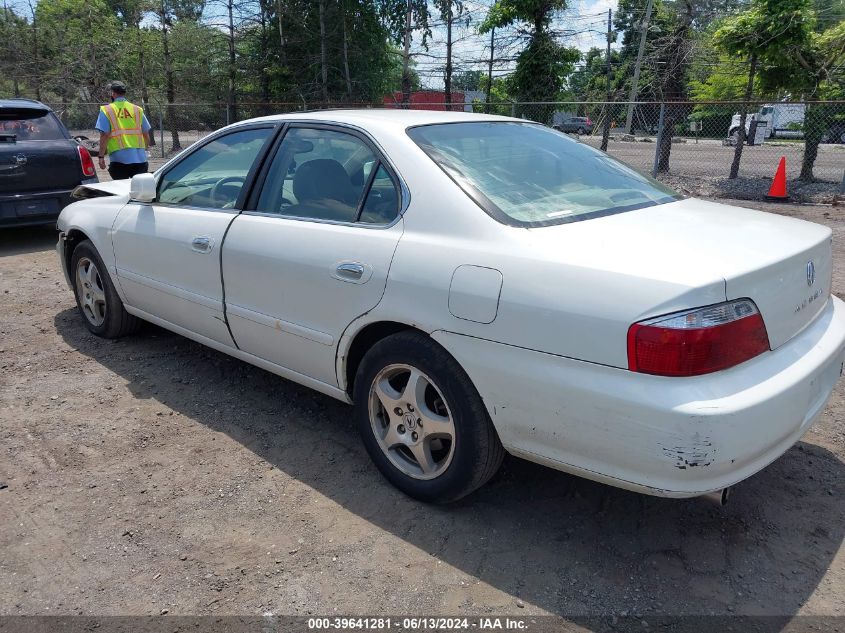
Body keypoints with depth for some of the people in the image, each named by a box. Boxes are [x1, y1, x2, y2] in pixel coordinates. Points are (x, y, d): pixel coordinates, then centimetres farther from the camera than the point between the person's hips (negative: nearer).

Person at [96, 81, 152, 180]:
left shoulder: (106, 110, 0)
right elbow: (146, 134, 12)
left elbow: (104, 135, -6)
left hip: (119, 158, -3)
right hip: (140, 158, 3)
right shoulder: (137, 109, 10)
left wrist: (101, 156, -1)